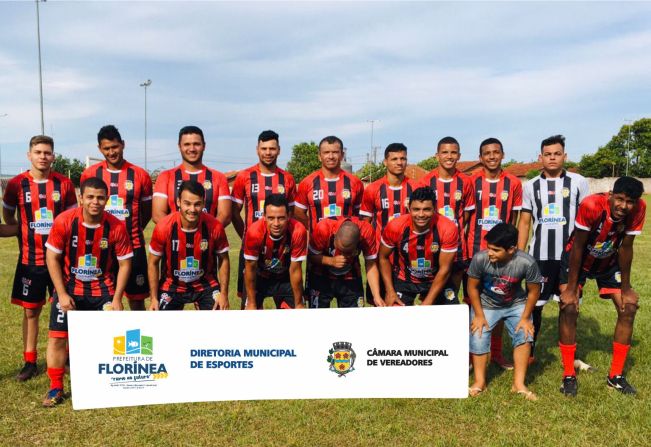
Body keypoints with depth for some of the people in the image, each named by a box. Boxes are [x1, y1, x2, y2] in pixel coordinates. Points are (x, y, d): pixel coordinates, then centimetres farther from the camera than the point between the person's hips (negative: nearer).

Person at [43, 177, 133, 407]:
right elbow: (52, 257, -8)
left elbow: (125, 262, -7)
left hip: (103, 289, 0)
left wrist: (117, 298, -11)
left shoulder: (117, 226, -16)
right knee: (57, 336, -1)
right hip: (69, 287, 0)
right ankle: (56, 388, 18)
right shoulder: (64, 221, -16)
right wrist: (62, 294, -12)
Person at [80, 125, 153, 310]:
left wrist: (132, 230, 6)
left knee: (137, 298, 5)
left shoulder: (140, 175, -1)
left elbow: (147, 211, 10)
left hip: (133, 245, -1)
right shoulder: (90, 174, 2)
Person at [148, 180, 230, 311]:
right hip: (172, 285, 0)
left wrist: (224, 293, -8)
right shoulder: (163, 227, -21)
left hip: (206, 285, 0)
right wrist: (154, 298, -7)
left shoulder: (215, 227, -20)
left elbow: (223, 260, -3)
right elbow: (153, 263, -6)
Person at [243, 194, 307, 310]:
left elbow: (295, 270, -21)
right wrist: (251, 303, -12)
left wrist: (298, 304, -12)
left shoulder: (298, 231, -33)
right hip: (259, 277, -1)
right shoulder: (254, 232, -34)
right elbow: (250, 268, -19)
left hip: (285, 279, 1)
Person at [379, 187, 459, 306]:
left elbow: (444, 269, -18)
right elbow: (383, 257, -6)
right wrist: (390, 291, -13)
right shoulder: (395, 227, -25)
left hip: (436, 279, 1)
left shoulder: (448, 229, -26)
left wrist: (427, 302, -20)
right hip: (403, 279, 0)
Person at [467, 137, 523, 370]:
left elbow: (514, 219, 8)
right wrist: (464, 250, -4)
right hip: (475, 251, -1)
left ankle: (497, 353, 22)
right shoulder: (472, 182, -1)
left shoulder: (513, 183, 3)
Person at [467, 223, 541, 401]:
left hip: (516, 305, 0)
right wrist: (479, 315, -11)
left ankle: (518, 383, -4)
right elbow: (472, 287, -13)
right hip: (486, 304, 0)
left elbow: (534, 291, -12)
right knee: (478, 337, -12)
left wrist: (525, 318, -12)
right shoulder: (480, 258, -29)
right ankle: (479, 381, 6)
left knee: (524, 334, -18)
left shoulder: (527, 262, -30)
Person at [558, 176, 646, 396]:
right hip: (578, 259, -4)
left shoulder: (639, 209, -24)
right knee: (569, 308, -17)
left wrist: (626, 288, -6)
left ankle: (616, 376, 12)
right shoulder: (591, 205, -36)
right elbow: (577, 247, -27)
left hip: (609, 262, 4)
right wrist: (571, 288, -22)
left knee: (629, 308, -3)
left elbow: (625, 248, -12)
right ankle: (569, 376, -3)